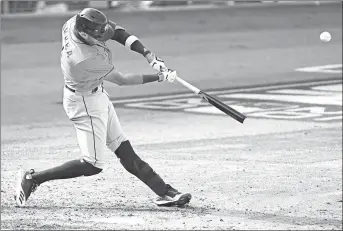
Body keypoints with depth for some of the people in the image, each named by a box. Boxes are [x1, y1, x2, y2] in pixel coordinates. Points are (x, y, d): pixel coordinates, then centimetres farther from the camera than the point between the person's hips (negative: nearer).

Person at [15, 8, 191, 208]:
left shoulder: (73, 24, -16)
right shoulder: (84, 60, -35)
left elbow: (115, 31, -7)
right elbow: (121, 80, -21)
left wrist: (148, 54, -17)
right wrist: (159, 78, -15)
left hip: (98, 95, 9)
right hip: (85, 103, -9)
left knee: (124, 149, 11)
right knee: (93, 165, -5)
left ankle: (164, 191, 14)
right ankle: (32, 178, 3)